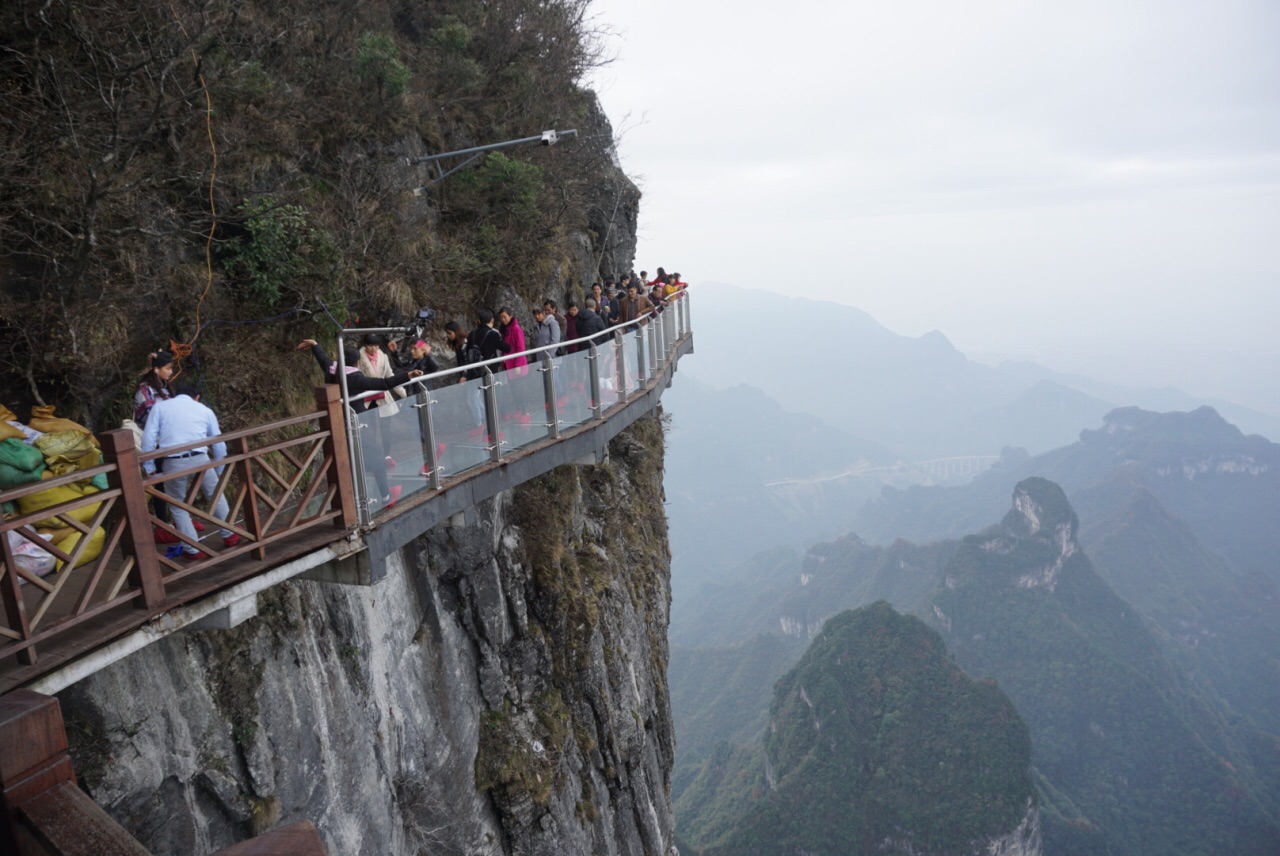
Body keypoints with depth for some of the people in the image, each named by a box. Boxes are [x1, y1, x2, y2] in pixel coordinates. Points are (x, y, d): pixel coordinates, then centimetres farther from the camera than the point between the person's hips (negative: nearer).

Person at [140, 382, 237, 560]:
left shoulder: (159, 406, 16)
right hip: (200, 459, 1)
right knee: (216, 496, 23)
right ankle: (229, 535, 33)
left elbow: (148, 437, 5)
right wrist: (219, 469, 37)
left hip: (173, 463, -1)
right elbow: (219, 443, 25)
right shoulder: (205, 410, 21)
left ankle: (193, 549, 15)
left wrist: (148, 467, 10)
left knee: (178, 506, 16)